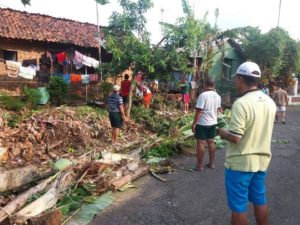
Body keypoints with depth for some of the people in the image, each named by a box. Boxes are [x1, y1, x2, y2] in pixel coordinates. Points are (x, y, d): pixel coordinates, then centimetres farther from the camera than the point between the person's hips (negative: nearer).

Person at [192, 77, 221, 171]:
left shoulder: (203, 95, -18)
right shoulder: (217, 96, 5)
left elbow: (199, 111, -19)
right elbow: (217, 109, 14)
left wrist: (194, 123, -13)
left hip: (202, 123, -7)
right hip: (213, 123, 7)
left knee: (201, 143, 0)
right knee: (211, 142, 15)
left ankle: (200, 165, 6)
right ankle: (211, 163, 24)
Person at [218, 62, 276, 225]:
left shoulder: (241, 103, -23)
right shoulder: (270, 102, 3)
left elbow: (234, 138, -26)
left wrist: (222, 132, -6)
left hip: (240, 163, -7)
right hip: (261, 160, 8)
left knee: (238, 205, 8)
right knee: (260, 199, 22)